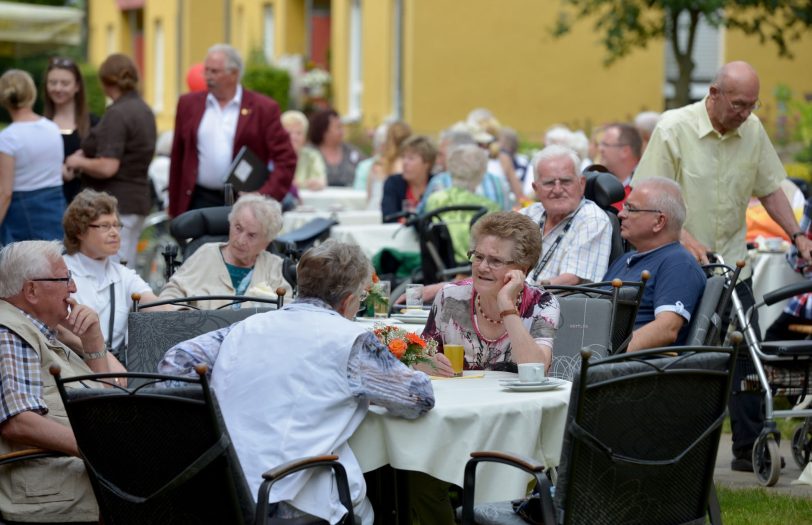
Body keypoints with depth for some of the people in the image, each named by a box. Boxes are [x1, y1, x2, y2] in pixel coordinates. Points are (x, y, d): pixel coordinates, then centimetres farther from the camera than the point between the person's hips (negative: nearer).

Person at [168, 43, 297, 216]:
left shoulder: (263, 108, 0)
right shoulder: (189, 104, 10)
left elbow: (285, 159, -3)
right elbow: (178, 158, 14)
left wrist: (266, 197, -16)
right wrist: (175, 209, 11)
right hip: (200, 201, 2)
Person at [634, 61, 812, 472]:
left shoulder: (753, 130, 3)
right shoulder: (673, 128, -11)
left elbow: (769, 188, 12)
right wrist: (685, 238, -25)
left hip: (732, 265, 4)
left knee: (748, 353, 0)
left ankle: (749, 449, 6)